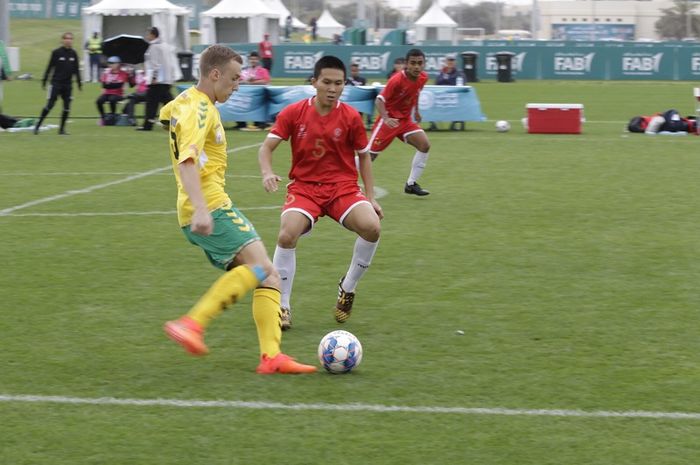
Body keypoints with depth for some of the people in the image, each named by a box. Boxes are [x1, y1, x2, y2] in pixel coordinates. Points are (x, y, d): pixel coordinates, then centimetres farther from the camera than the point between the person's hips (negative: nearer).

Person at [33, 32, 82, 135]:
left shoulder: (73, 54, 5)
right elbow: (50, 67, -2)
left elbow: (76, 70, 12)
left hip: (68, 84, 4)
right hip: (56, 83, -4)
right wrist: (44, 80, -3)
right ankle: (38, 125, 6)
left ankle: (62, 129, 9)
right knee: (50, 105, -5)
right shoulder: (56, 52, -6)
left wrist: (79, 83, 10)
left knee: (67, 107, 0)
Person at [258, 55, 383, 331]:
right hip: (304, 187, -1)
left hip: (343, 187, 1)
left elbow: (363, 156, 9)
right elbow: (267, 147, -2)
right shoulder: (293, 113, -4)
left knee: (371, 226, -28)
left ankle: (348, 288, -1)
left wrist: (370, 197, 5)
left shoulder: (351, 117, -3)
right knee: (287, 235, -28)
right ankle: (282, 306, -8)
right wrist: (267, 173, -22)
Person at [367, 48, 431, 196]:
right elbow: (380, 100, -27)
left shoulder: (423, 78, -5)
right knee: (370, 155, -6)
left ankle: (411, 184, -2)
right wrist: (386, 118, -42)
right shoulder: (397, 80, -25)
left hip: (405, 120, 6)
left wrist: (416, 110, 23)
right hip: (389, 120, -6)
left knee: (425, 145, -11)